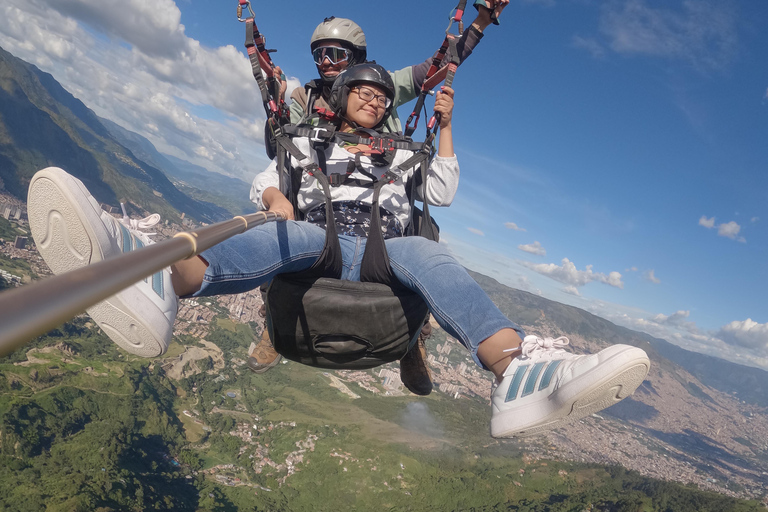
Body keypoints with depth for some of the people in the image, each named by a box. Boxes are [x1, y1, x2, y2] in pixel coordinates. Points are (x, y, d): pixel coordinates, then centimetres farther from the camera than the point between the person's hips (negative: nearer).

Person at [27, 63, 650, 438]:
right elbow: (265, 179, 18)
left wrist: (446, 127, 16)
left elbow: (443, 193, 20)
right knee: (292, 236, -35)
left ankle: (518, 370, -62)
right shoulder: (309, 143, 28)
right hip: (318, 243, 0)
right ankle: (161, 281, -67)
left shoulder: (401, 154, 31)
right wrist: (274, 197, -5)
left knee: (423, 252, -33)